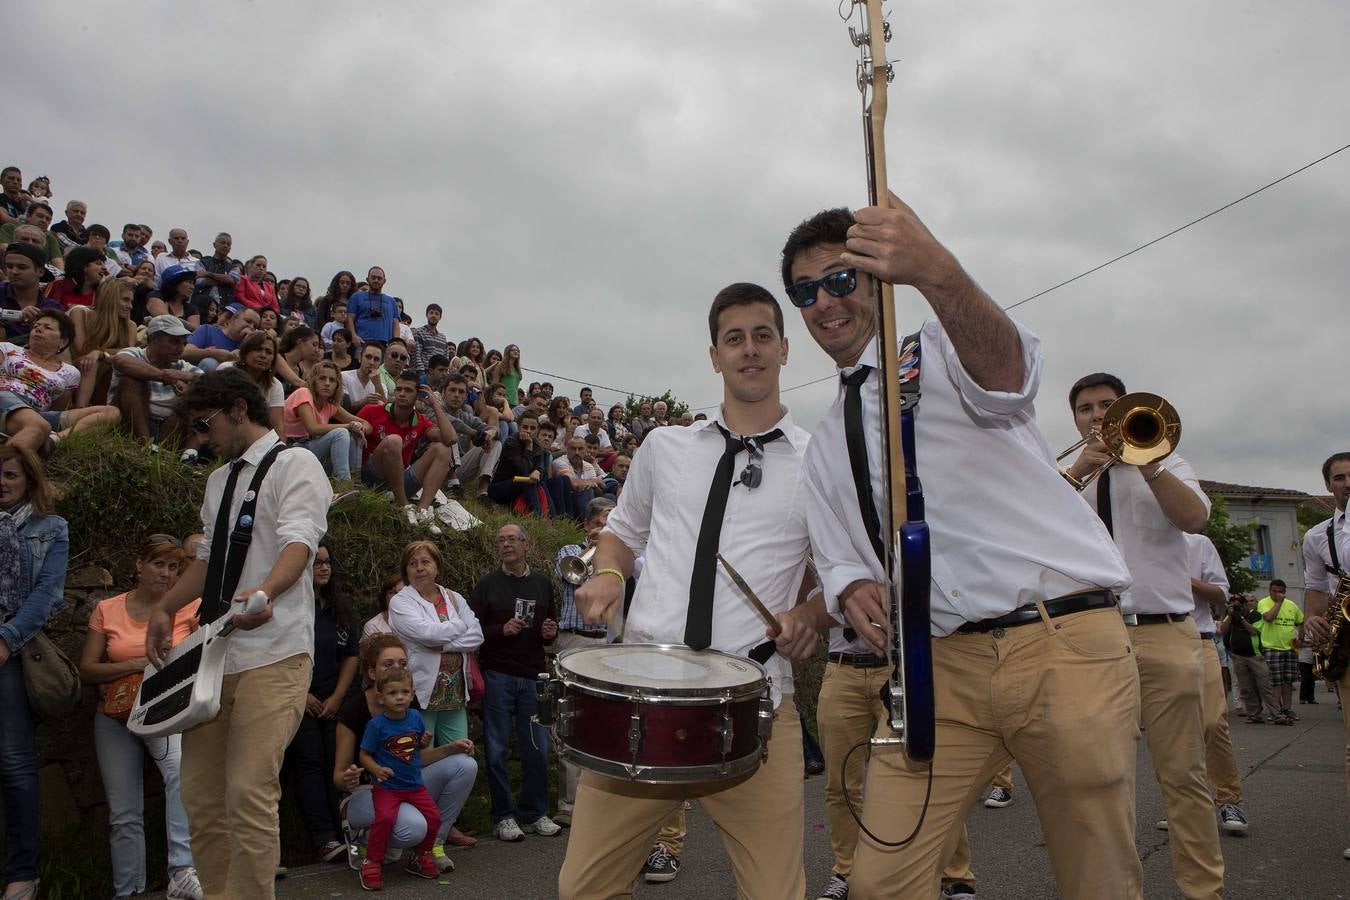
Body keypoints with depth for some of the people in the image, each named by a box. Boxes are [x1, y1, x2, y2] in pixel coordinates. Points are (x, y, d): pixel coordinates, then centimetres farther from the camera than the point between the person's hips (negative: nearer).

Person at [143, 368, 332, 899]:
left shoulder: (294, 463, -4)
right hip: (214, 651, 8)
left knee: (249, 792, -15)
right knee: (201, 793, 8)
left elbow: (299, 541, -19)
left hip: (272, 655, -8)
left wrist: (264, 593, -37)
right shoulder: (219, 479, 22)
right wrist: (165, 609, 17)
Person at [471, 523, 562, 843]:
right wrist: (502, 630, -17)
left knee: (537, 747, 5)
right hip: (497, 675, -3)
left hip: (532, 675, 3)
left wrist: (550, 633, -2)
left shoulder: (543, 583, 11)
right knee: (497, 748, 2)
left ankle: (534, 813, 19)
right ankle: (503, 816, 13)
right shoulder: (487, 585, 2)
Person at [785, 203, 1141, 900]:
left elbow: (1004, 367, -22)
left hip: (1067, 646, -4)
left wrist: (936, 272, -44)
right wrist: (852, 589, -8)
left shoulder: (941, 353, 2)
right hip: (940, 666, 4)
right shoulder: (823, 447, 19)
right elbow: (837, 559, 18)